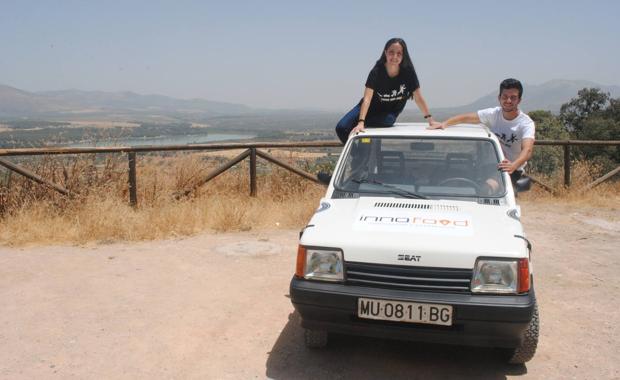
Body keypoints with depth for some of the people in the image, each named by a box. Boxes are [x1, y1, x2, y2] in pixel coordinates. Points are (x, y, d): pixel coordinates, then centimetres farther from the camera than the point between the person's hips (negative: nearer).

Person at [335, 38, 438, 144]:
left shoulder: (408, 72, -18)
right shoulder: (377, 72, -22)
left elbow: (418, 97, -12)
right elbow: (367, 98, -31)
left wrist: (430, 120, -16)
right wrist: (361, 122, -44)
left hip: (390, 111, 0)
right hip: (371, 107, 0)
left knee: (388, 120, -37)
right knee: (341, 128, -17)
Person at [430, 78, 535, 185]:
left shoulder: (526, 124, -15)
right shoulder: (493, 114, -3)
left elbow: (527, 150, -31)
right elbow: (466, 117, 1)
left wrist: (513, 166, -53)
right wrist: (445, 123, -18)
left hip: (513, 171, -5)